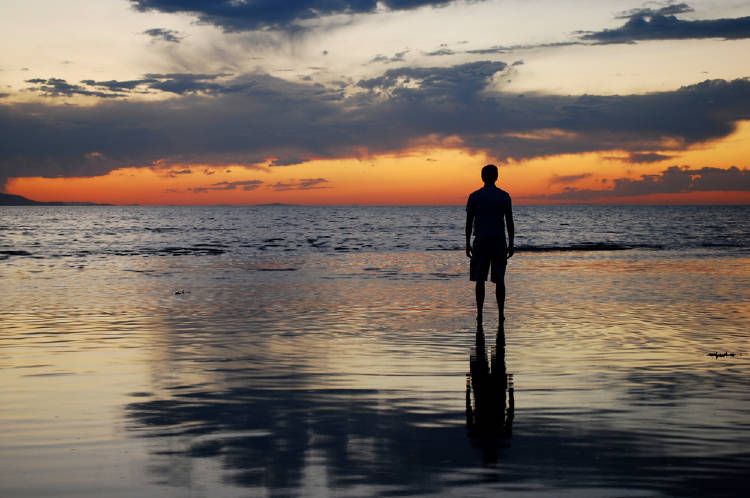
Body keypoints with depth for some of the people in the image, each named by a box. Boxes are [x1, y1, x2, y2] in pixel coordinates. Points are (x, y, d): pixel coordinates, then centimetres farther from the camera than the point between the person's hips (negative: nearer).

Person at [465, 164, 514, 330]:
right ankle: (501, 316, 3)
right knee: (499, 279, 5)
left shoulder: (474, 196, 1)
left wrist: (468, 244, 8)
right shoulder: (504, 196, 1)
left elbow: (469, 222, 1)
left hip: (481, 241, 0)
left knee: (480, 279, 3)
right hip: (499, 241, 0)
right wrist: (511, 244, 6)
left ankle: (479, 316, 0)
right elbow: (510, 222, 0)